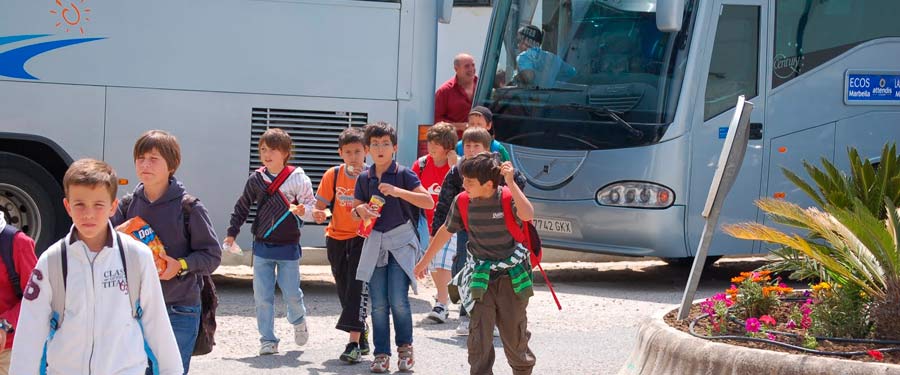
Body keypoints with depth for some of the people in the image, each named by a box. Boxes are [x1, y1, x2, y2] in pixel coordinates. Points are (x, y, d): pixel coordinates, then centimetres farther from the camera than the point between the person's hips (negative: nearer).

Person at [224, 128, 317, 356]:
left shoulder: (297, 178, -6)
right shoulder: (256, 179, 2)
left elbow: (313, 207, -3)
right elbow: (242, 207, 13)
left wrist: (303, 210, -25)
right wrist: (232, 233, 12)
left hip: (288, 247, -2)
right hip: (262, 246, 2)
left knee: (291, 294, 1)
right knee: (263, 296, -1)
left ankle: (298, 321, 33)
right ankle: (267, 339, 8)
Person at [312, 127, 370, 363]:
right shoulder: (333, 175, -1)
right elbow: (320, 205, 1)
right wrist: (318, 214, -22)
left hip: (362, 238, -4)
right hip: (336, 238, 4)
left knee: (356, 286, -16)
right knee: (344, 291, 11)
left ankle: (354, 343, -19)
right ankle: (362, 337, 29)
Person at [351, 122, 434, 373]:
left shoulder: (403, 174, -3)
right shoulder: (364, 178, 8)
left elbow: (429, 202, -11)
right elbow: (355, 209, 16)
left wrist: (398, 191, -21)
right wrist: (360, 211, -8)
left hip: (401, 242, -3)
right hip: (374, 242, 3)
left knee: (398, 300, -11)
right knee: (378, 303, 1)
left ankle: (405, 346, 11)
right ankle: (381, 354, 9)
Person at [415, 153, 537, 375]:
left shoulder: (507, 197, -13)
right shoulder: (462, 202, -3)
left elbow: (527, 215, -35)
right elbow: (446, 231, 13)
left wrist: (511, 183, -37)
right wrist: (425, 260, 21)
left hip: (512, 277, -2)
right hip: (481, 279, 2)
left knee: (514, 336, 8)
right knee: (478, 337, -7)